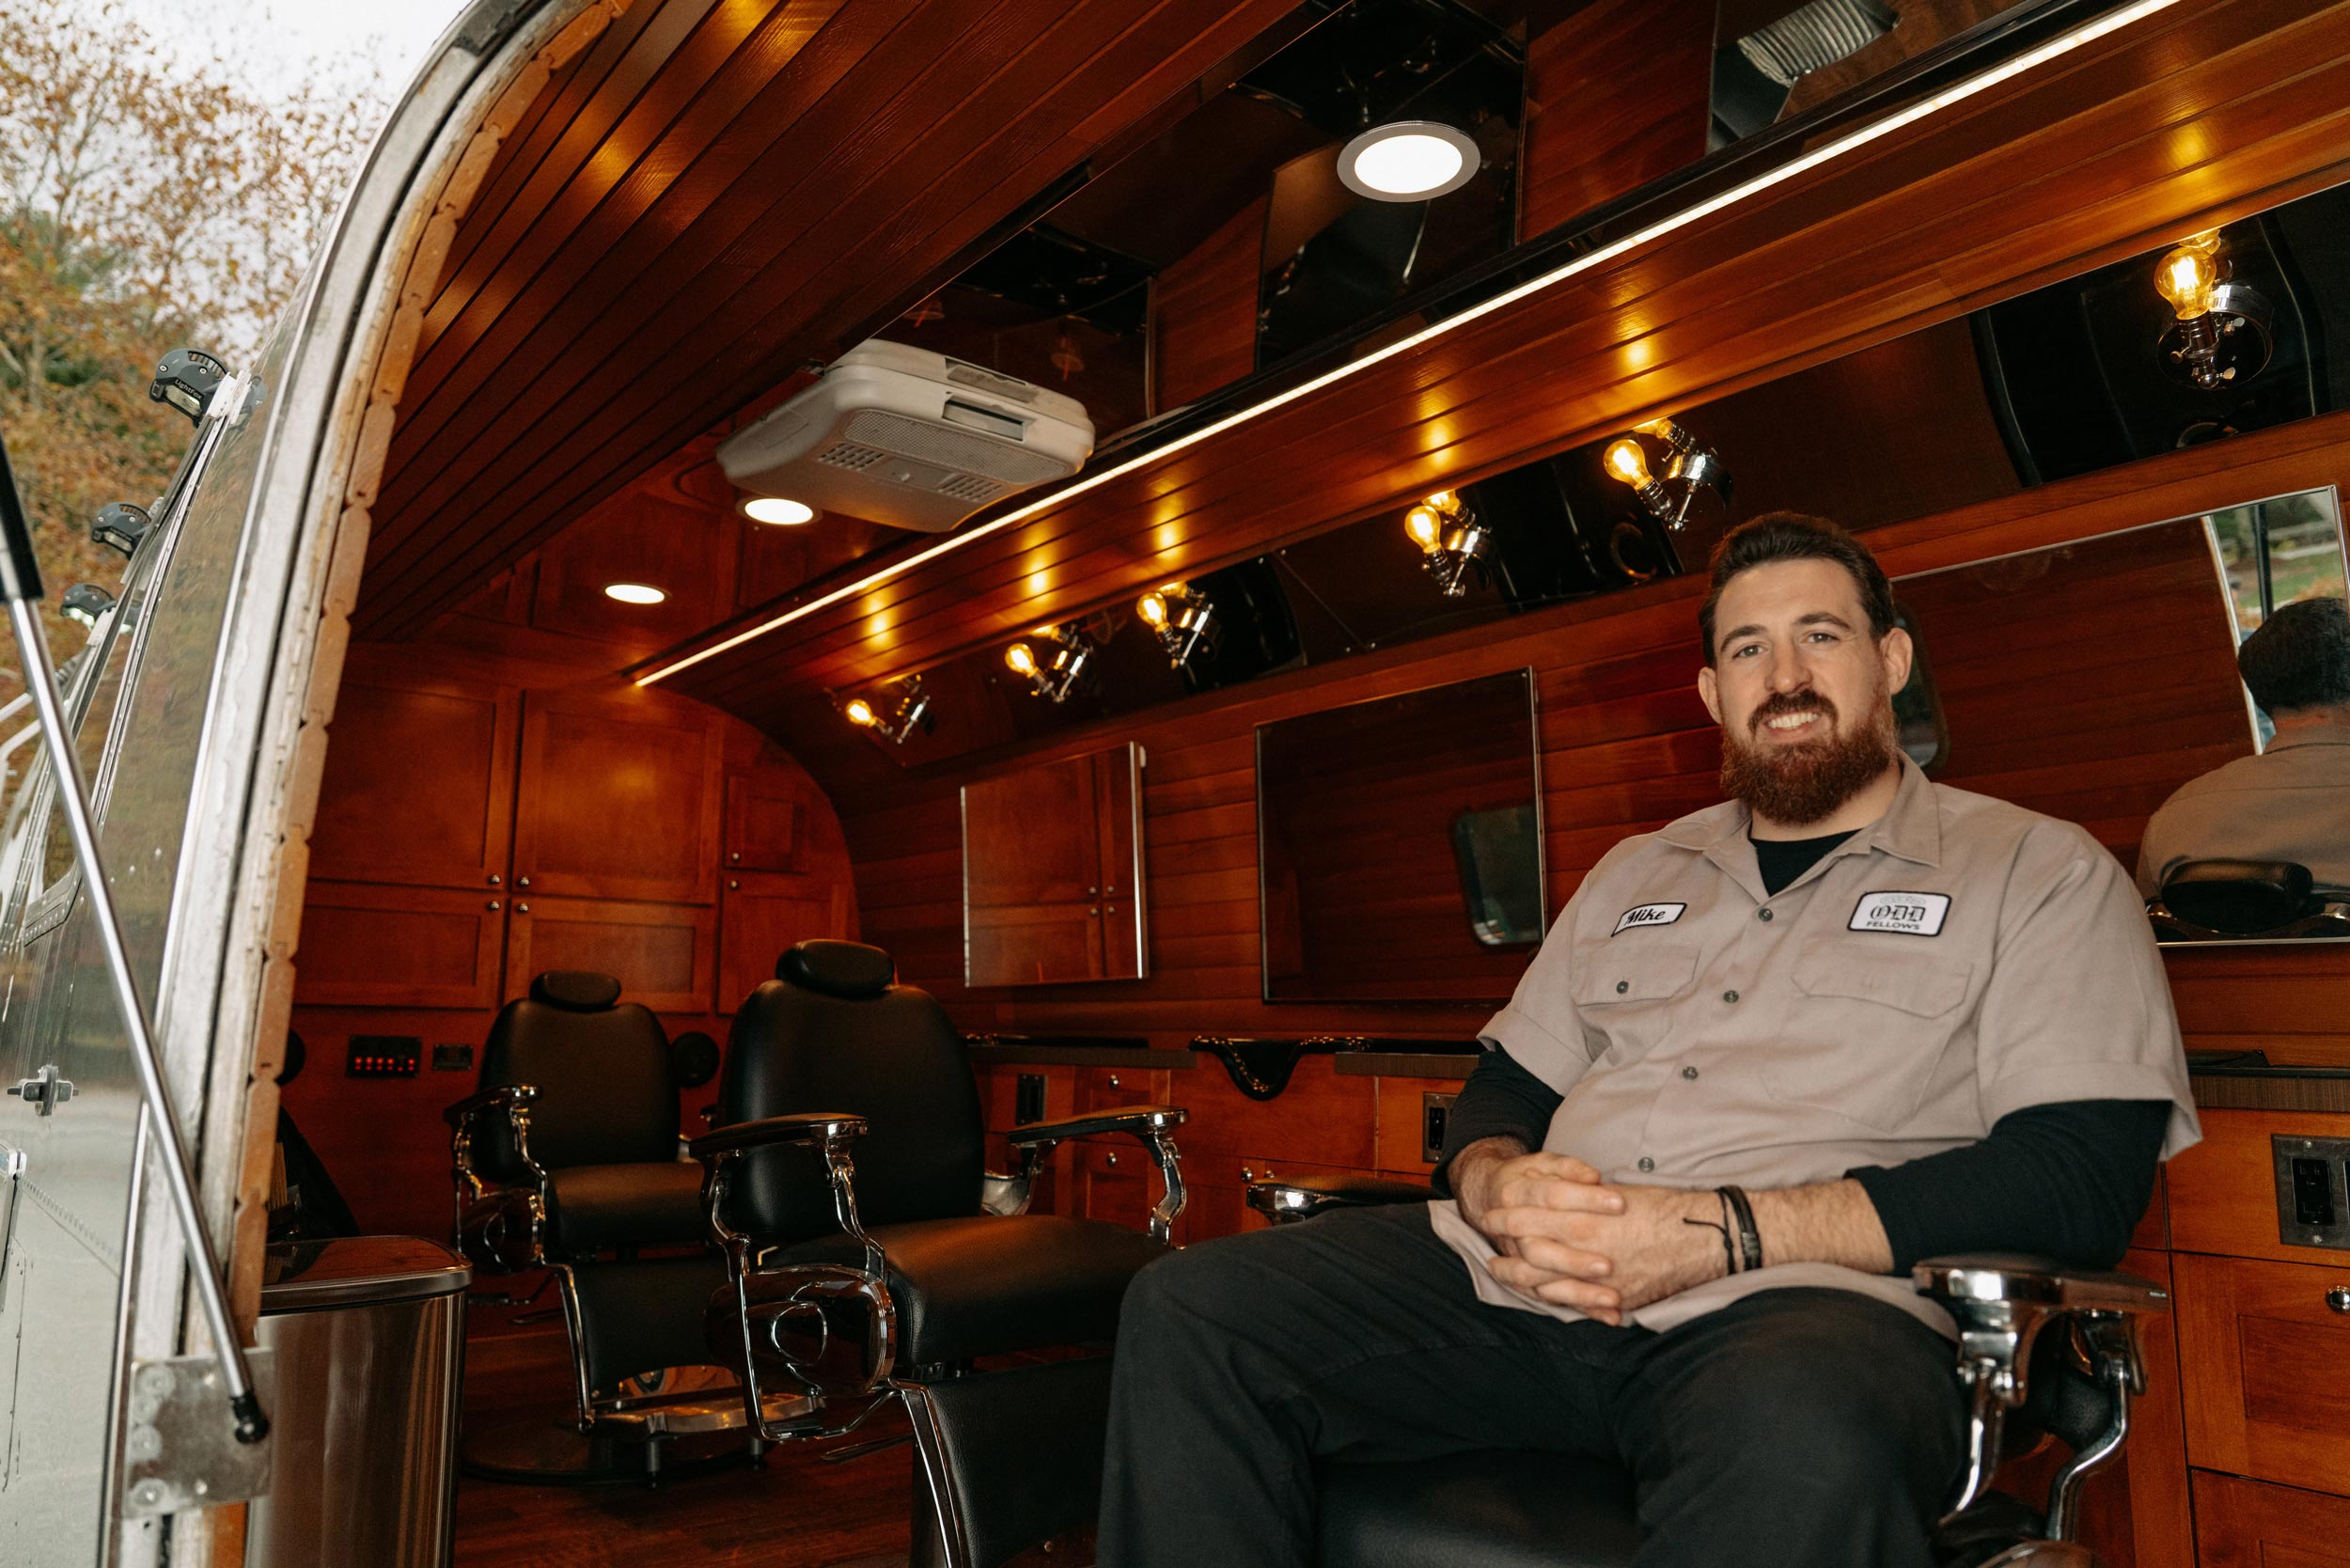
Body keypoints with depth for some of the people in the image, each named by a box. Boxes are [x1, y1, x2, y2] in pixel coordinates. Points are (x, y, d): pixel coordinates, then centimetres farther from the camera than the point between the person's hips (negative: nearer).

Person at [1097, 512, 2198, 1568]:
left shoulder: (2041, 871, 10)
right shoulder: (1636, 876, 25)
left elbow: (2081, 1177, -4)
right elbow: (1505, 1086, 25)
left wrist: (1726, 1232, -14)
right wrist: (1496, 1184, -2)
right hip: (1519, 1287, 5)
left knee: (1801, 1435, -42)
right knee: (1188, 1309, -15)